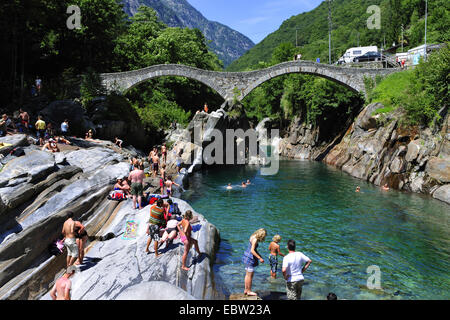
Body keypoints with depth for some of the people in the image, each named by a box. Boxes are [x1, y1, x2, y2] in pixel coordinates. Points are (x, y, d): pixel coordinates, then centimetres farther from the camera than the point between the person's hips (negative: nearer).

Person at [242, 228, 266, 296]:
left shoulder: (253, 237, 9)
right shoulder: (255, 239, -19)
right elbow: (252, 251, -23)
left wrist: (259, 255, 20)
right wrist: (260, 258, -21)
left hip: (247, 257, 10)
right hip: (250, 258, -10)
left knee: (247, 275, 16)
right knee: (250, 275, -1)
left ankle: (246, 290, 23)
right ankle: (249, 291, 8)